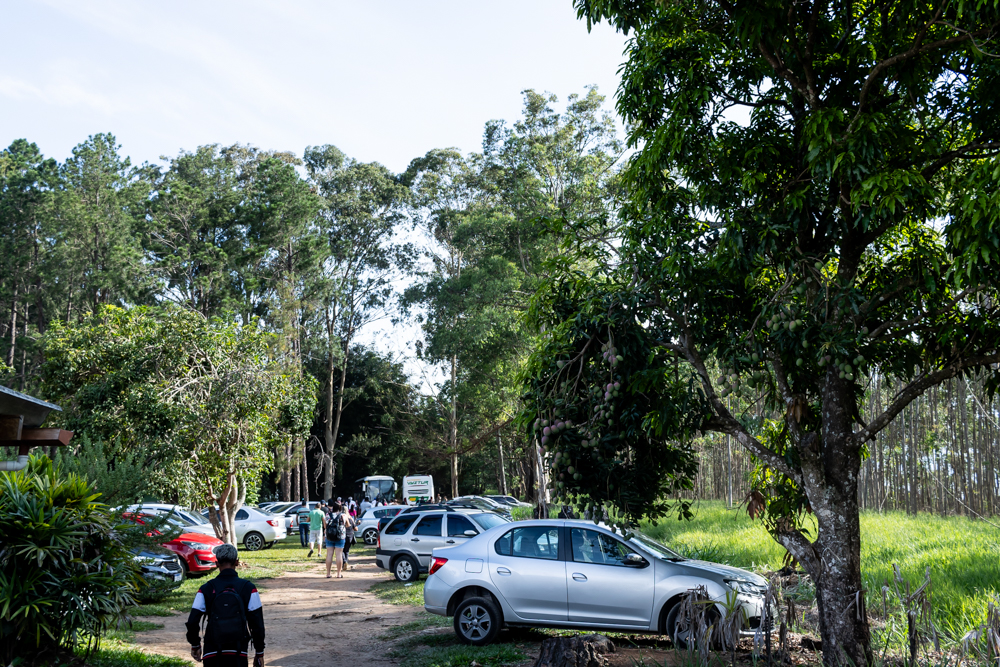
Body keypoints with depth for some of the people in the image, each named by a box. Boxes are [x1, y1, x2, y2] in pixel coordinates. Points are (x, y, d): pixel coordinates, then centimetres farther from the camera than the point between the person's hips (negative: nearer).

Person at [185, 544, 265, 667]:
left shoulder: (206, 589, -1)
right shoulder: (248, 588, -3)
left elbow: (192, 622, -3)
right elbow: (257, 623, -3)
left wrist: (195, 645, 14)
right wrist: (259, 652, 6)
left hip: (212, 652, 1)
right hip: (238, 655, -1)